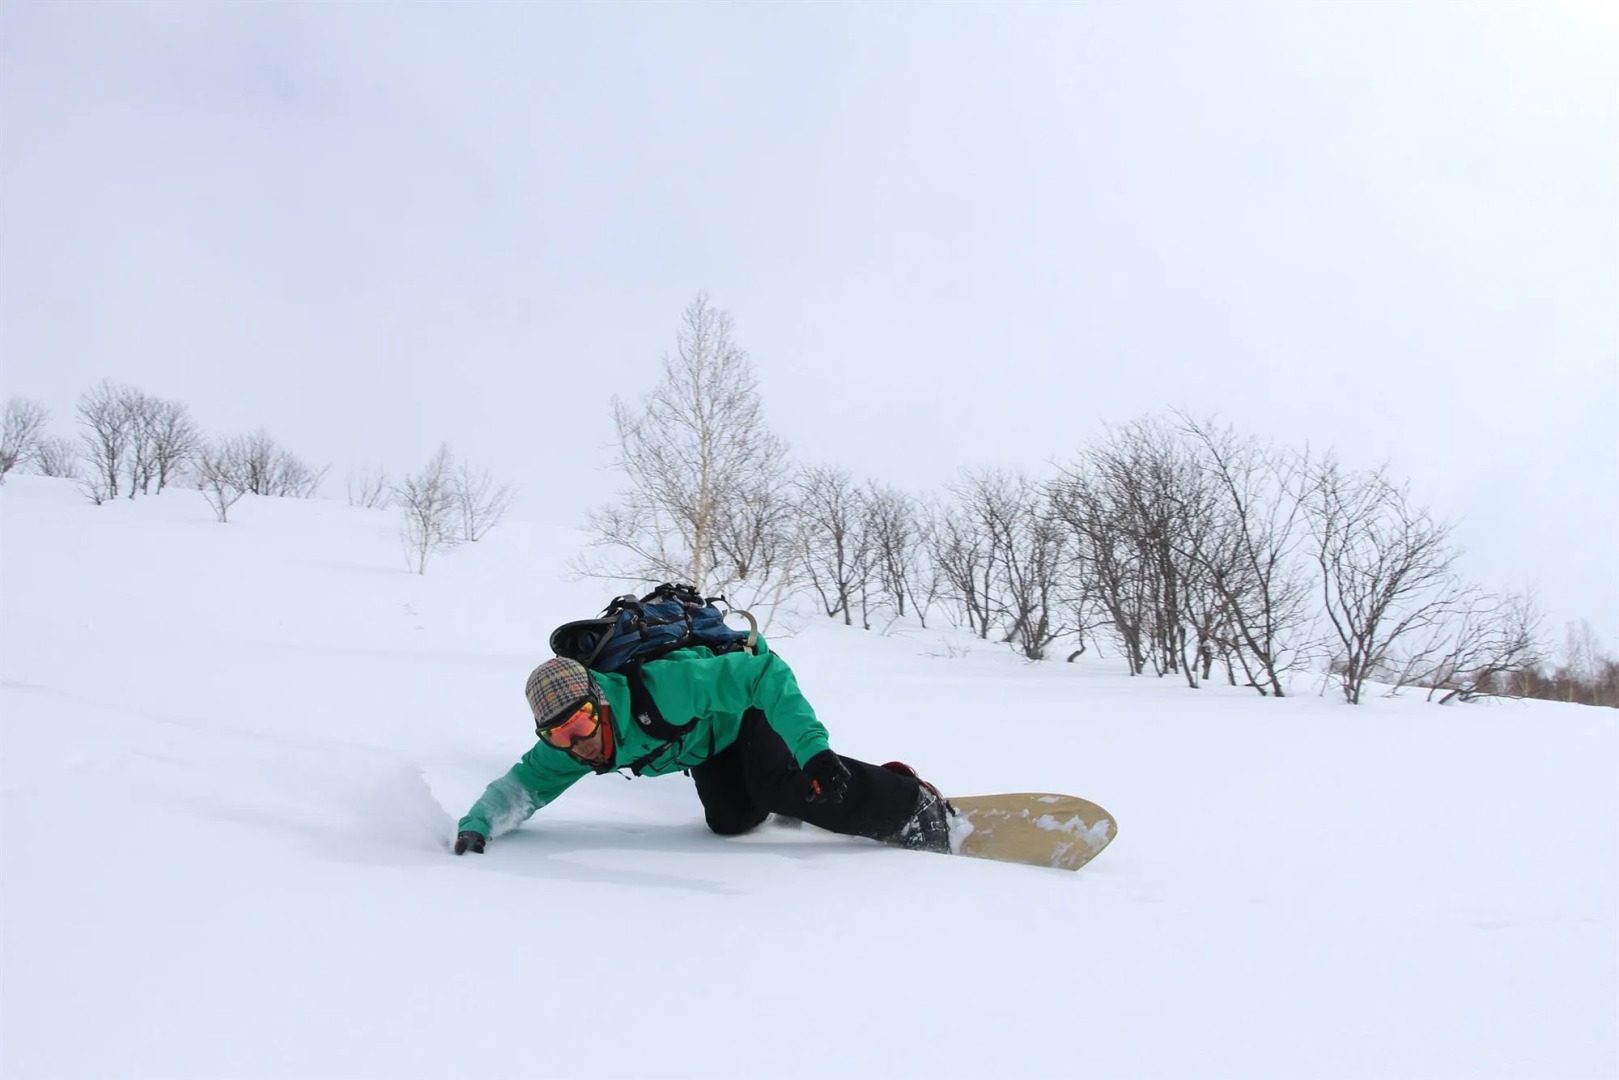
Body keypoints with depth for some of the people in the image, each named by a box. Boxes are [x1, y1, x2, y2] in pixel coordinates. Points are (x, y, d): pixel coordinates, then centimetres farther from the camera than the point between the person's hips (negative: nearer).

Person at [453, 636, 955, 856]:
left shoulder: (661, 688, -43)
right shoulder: (568, 752, -20)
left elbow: (764, 674, -43)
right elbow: (525, 783, -7)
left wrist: (812, 746, -51)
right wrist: (476, 825, -28)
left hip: (752, 691, -7)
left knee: (777, 782, -29)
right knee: (732, 819, -8)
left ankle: (909, 801, -16)